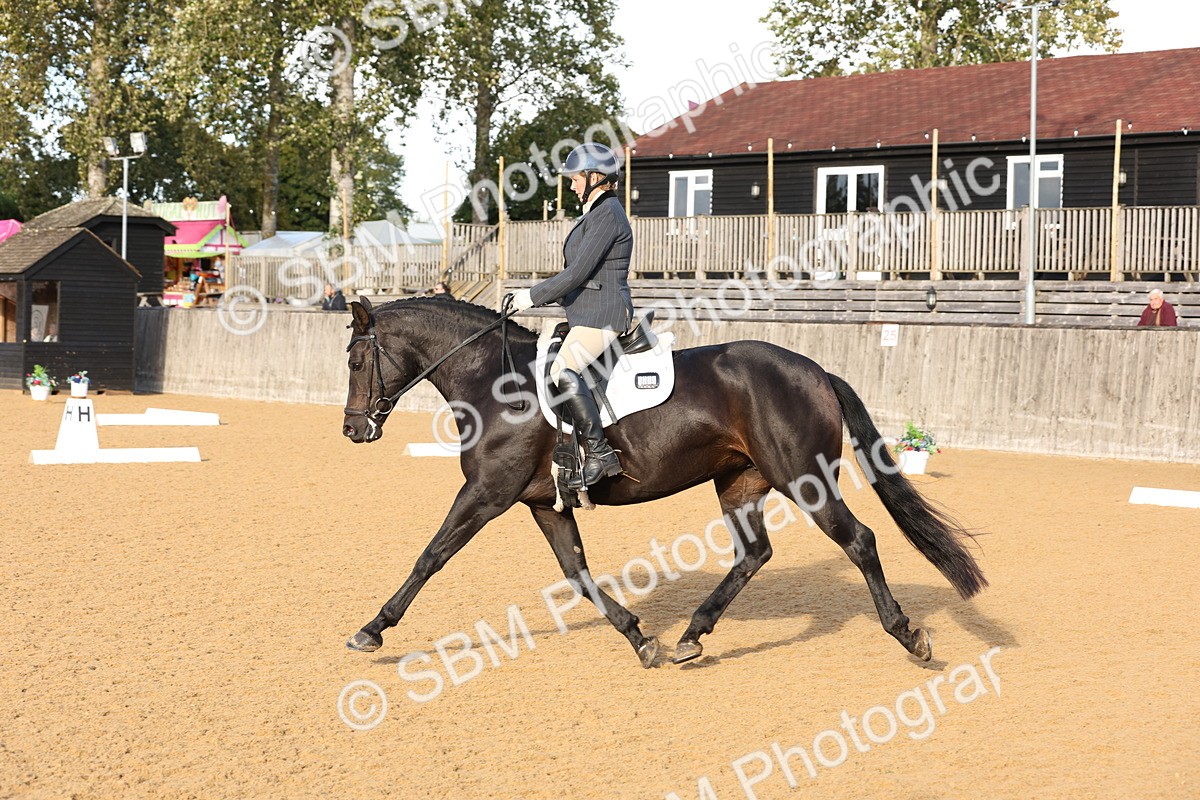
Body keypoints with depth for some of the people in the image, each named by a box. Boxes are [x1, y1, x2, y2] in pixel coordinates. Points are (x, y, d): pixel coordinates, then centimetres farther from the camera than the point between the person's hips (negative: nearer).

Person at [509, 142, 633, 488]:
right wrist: (540, 296, 15)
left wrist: (532, 297, -13)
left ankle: (599, 453, -29)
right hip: (588, 316, 12)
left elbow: (578, 273, -19)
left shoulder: (607, 214, -13)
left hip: (602, 316, -12)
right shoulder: (597, 212, 20)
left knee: (563, 371, -29)